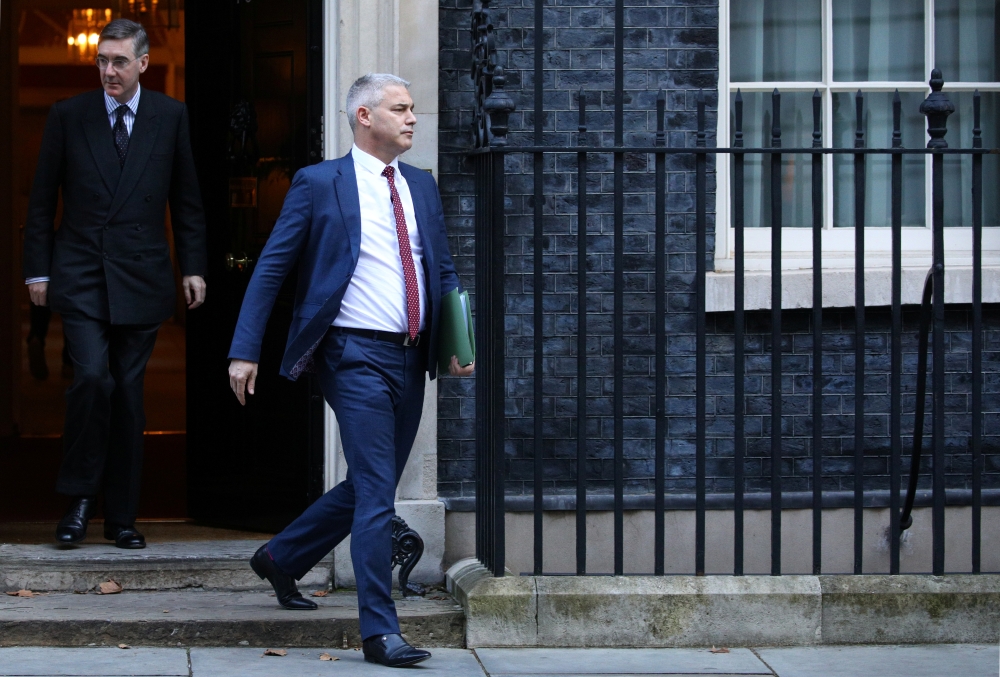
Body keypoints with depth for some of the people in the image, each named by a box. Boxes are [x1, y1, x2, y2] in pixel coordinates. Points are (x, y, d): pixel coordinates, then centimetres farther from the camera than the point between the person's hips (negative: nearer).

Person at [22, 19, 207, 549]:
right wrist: (38, 270, 2)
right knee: (92, 376, -17)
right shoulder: (68, 117, 3)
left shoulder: (170, 117, 6)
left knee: (128, 393, 4)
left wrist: (193, 267, 5)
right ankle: (80, 498, -2)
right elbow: (42, 200, 6)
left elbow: (186, 200, 10)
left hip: (140, 278, 1)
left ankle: (121, 516, 11)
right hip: (80, 276, -1)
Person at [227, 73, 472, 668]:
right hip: (357, 356, -7)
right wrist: (245, 351, -7)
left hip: (410, 358, 7)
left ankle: (282, 558, 36)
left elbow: (445, 271, 17)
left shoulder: (422, 187, 14)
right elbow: (271, 268, -1)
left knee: (369, 487, 15)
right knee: (376, 495, -10)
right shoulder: (319, 184, -3)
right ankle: (380, 631, -5)